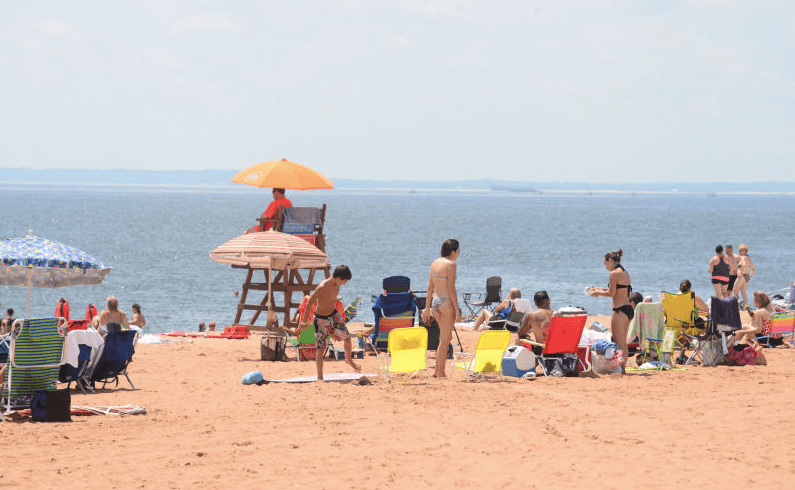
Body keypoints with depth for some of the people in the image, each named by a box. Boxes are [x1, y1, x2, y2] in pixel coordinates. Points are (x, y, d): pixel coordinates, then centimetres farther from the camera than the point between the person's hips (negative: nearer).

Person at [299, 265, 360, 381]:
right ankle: (320, 377, 4)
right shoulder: (322, 287, -29)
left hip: (334, 315, 7)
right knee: (321, 348, -4)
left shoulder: (337, 285, -7)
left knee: (347, 337, 9)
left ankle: (349, 360, 37)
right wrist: (304, 321, -18)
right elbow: (309, 302, -23)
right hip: (322, 319, -7)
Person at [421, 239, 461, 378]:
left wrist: (427, 308, 17)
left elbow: (430, 288, 13)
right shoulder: (450, 264, -11)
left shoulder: (435, 263, 11)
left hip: (435, 301, 8)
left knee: (446, 337, 18)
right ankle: (440, 373, 0)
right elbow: (451, 289, -15)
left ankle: (438, 371, 16)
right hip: (446, 302, -8)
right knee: (444, 340, -1)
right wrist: (457, 310, -13)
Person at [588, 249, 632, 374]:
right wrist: (599, 289, 24)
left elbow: (611, 293, -13)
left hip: (620, 310, -9)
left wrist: (598, 292, 3)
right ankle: (623, 366, 17)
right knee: (623, 342, 14)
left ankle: (620, 368, -7)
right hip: (629, 309, 9)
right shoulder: (625, 273, 16)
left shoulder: (614, 274, -11)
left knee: (618, 342, -5)